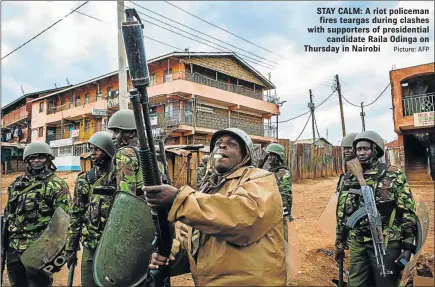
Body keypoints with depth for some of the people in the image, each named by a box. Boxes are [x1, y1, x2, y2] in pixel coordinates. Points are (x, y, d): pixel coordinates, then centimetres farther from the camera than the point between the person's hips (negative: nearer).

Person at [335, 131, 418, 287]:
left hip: (386, 244, -4)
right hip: (357, 244, 4)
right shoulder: (349, 180, 7)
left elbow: (408, 212, -6)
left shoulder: (393, 175, -5)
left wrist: (408, 247, -10)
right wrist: (340, 244, 13)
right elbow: (342, 215, 12)